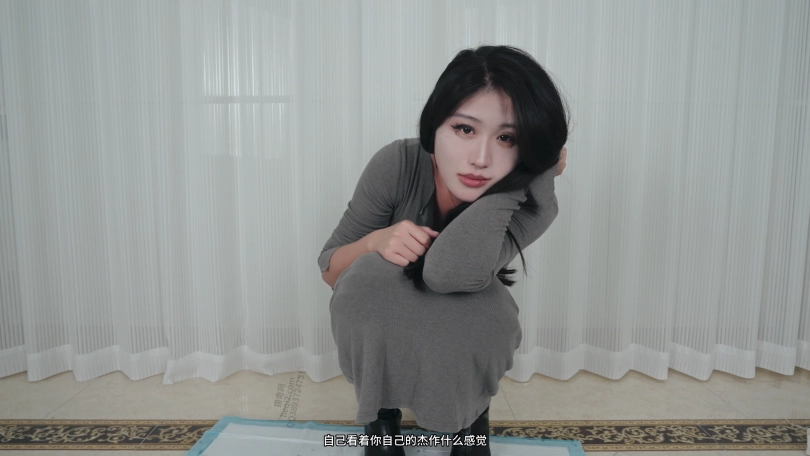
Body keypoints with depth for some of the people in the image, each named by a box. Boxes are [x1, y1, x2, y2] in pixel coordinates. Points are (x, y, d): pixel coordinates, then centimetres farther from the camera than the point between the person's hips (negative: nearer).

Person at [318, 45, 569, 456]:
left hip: (464, 339, 0)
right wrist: (376, 242, -35)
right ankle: (381, 414, -5)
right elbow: (329, 270, -13)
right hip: (382, 338, 0)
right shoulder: (398, 164, -25)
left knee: (479, 304, -35)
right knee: (370, 275, -34)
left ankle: (470, 416, 1)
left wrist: (534, 167, -38)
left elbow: (450, 271, -46)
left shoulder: (533, 205, -26)